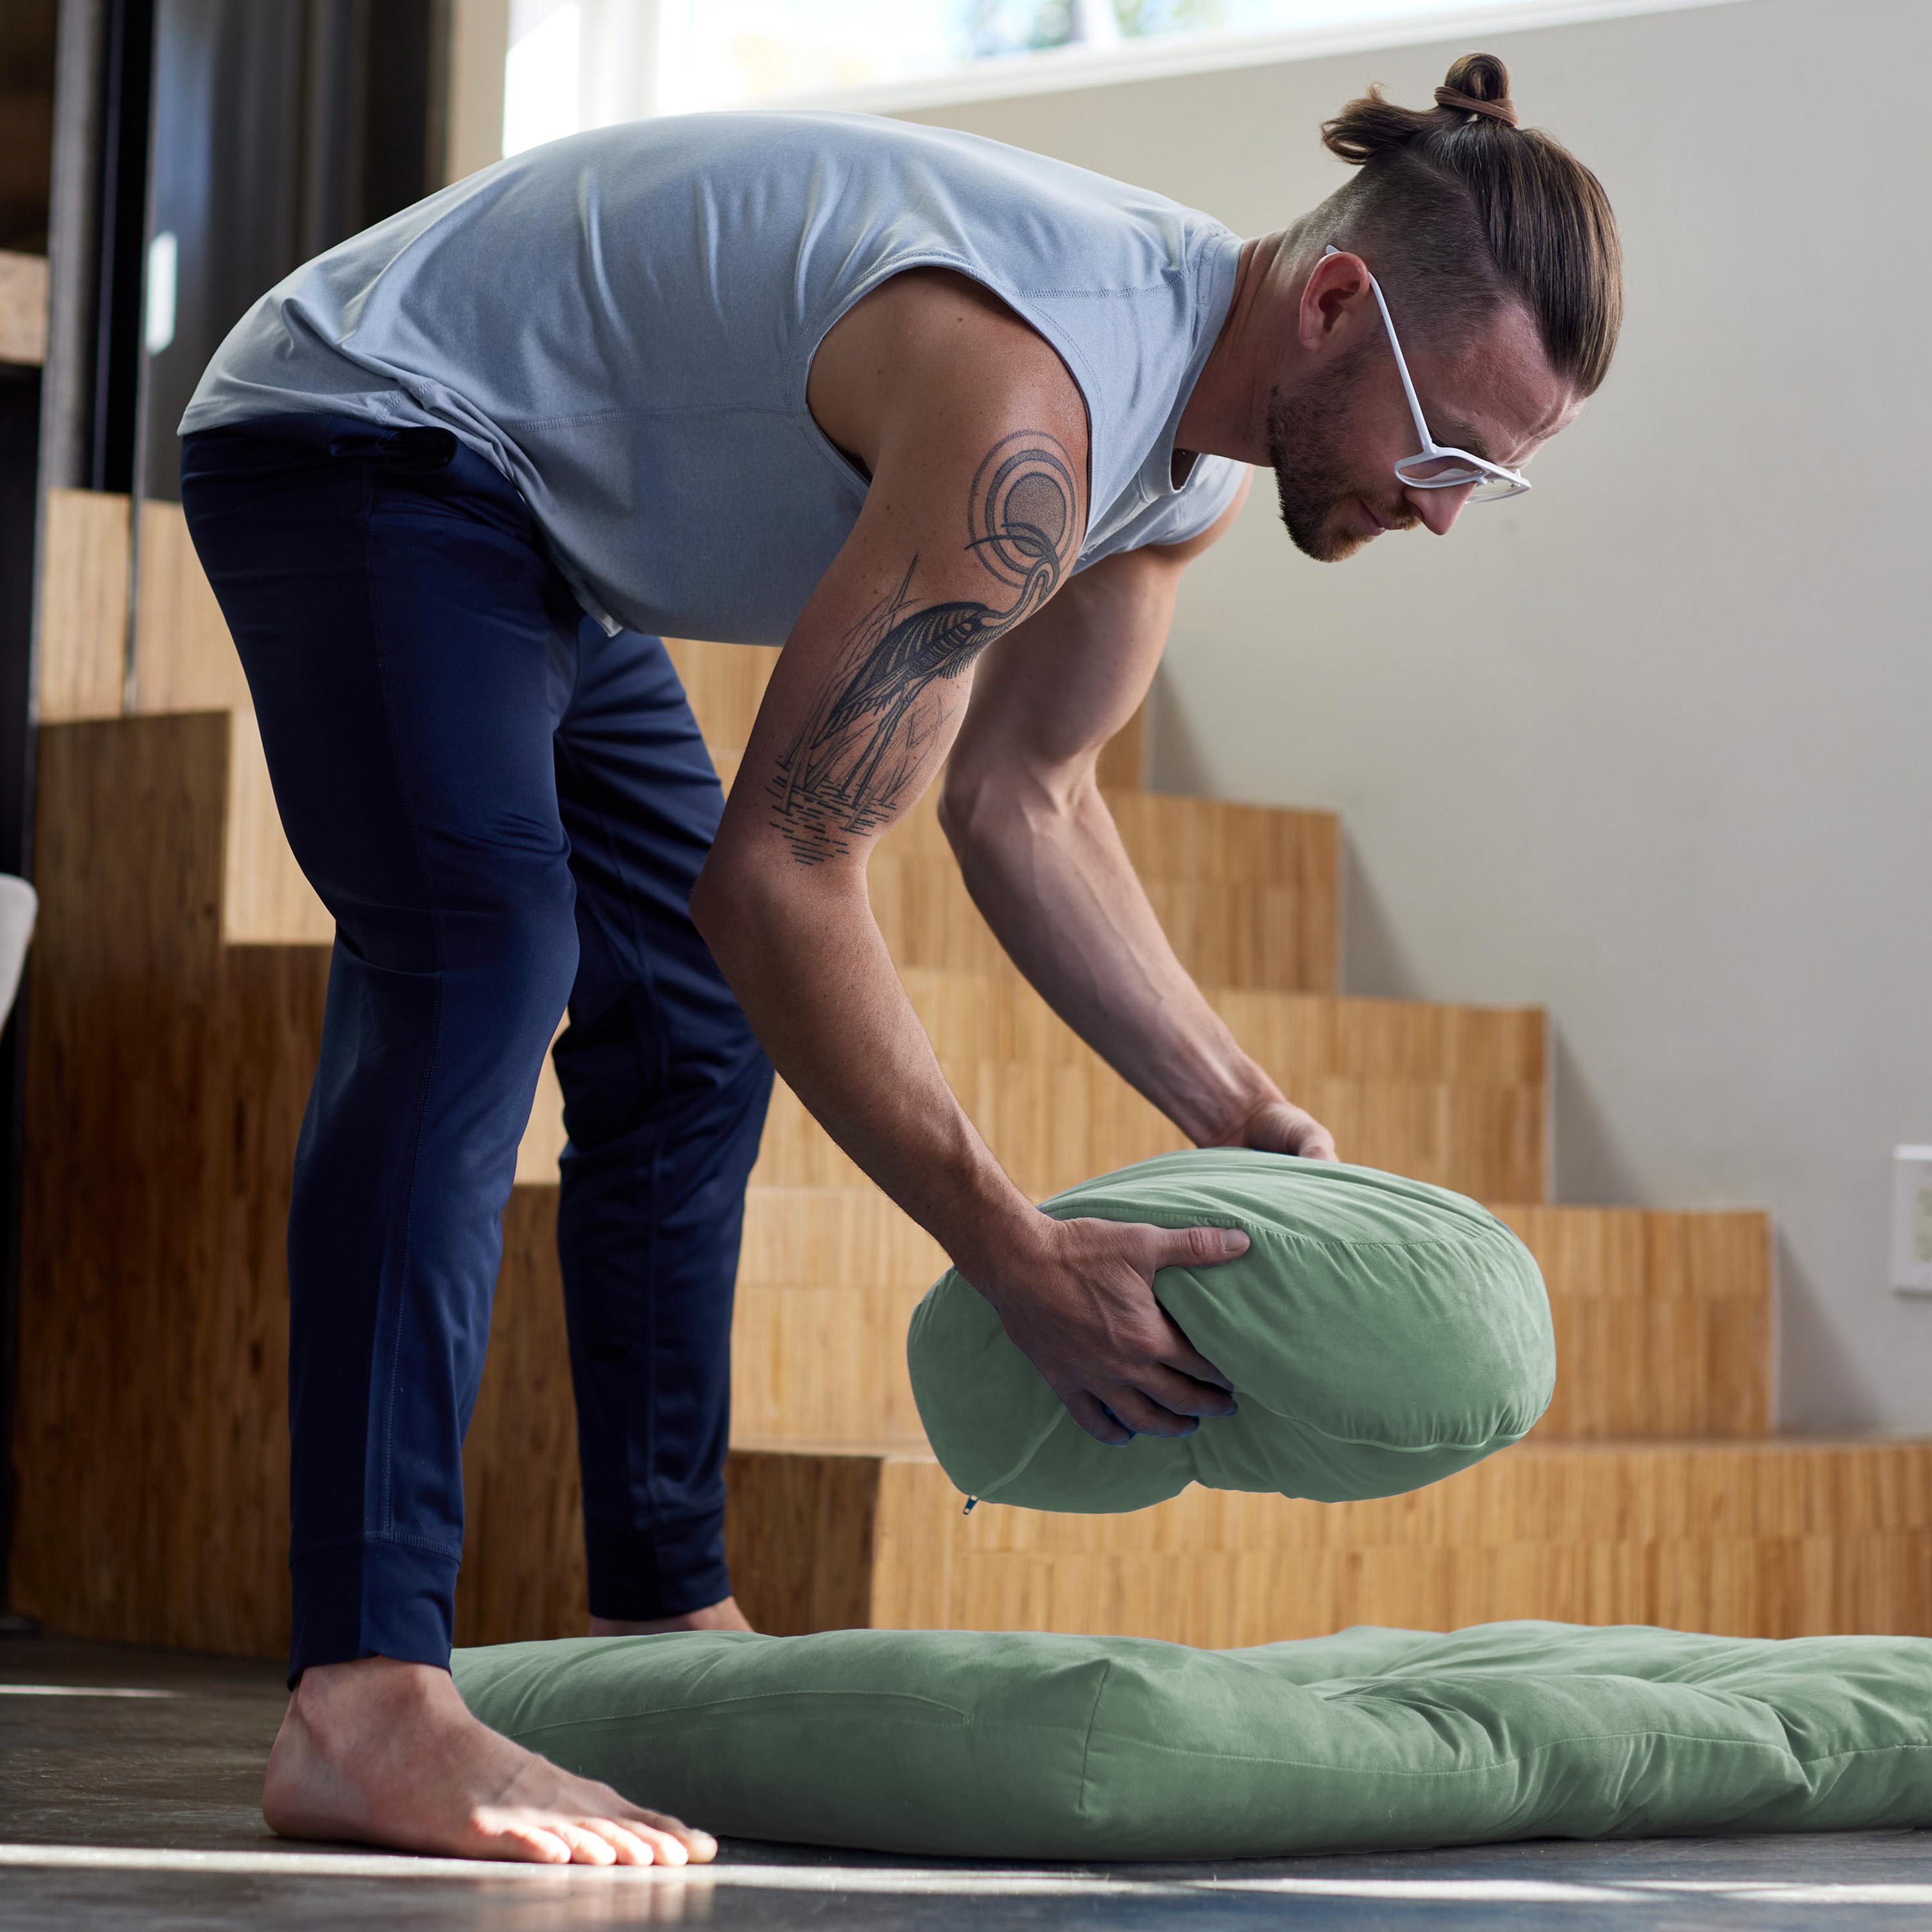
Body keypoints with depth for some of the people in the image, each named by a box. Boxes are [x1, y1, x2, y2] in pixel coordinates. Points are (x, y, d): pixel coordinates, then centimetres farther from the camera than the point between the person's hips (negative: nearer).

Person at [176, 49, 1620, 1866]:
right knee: (474, 965, -29)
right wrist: (1019, 1259, -27)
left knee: (690, 1035, 10)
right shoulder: (1029, 408, -34)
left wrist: (1245, 1119, 0)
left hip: (540, 537, 11)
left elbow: (1023, 799, 9)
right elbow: (776, 874, -33)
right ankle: (361, 1707, -38)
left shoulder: (1205, 444, -2)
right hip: (360, 430, -11)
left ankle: (662, 1624, 16)